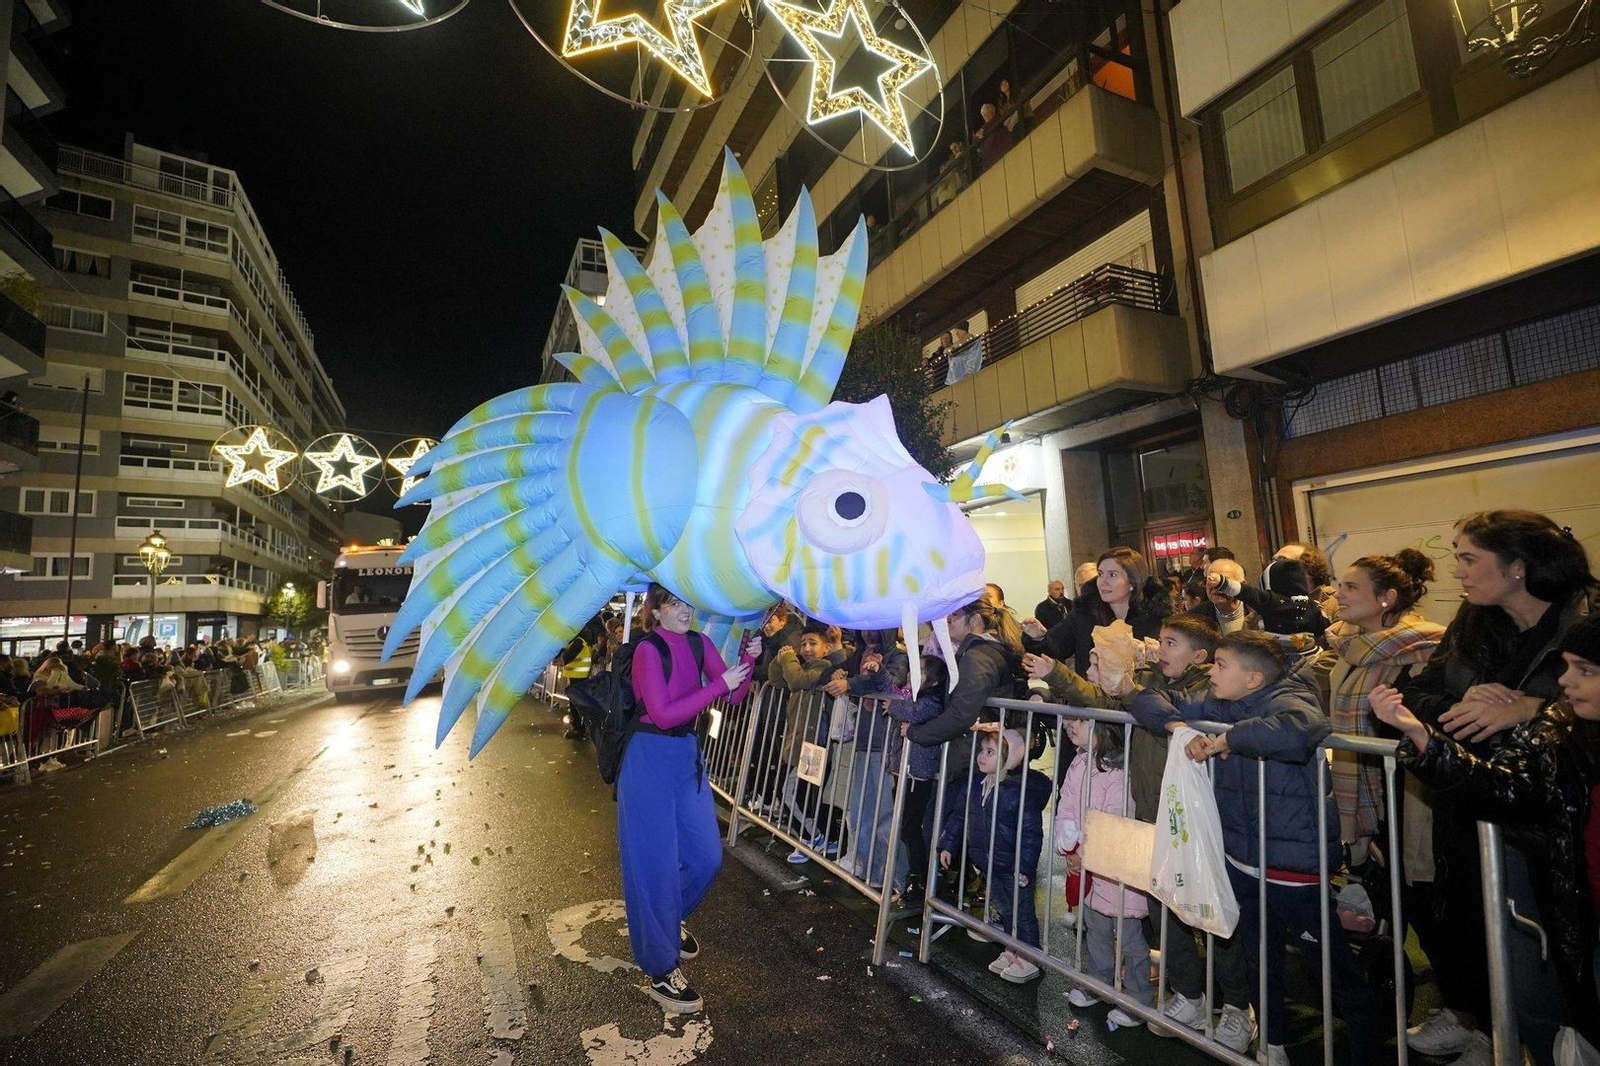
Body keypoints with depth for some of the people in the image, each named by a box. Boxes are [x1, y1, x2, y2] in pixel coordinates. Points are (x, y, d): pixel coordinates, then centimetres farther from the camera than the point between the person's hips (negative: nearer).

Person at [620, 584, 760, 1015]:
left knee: (706, 856, 13)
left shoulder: (698, 644, 2)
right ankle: (660, 969, 21)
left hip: (687, 754, 7)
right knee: (656, 862, 3)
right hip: (649, 758, -6)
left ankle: (669, 919, 42)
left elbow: (735, 695, 0)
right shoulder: (648, 650, -16)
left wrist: (747, 660, -18)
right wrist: (719, 684, -28)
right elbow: (663, 713, -24)